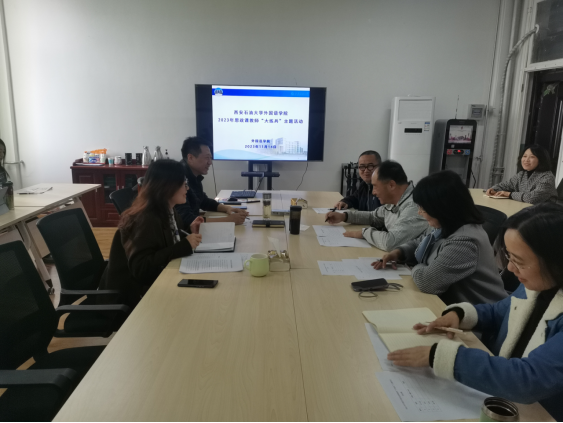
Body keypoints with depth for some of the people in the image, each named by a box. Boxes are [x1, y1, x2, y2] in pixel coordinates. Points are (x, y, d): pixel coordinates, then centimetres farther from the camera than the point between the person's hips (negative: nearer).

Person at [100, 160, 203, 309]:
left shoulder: (167, 211, 4)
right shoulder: (146, 220, -23)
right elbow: (141, 268, -31)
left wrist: (189, 232, -2)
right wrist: (185, 246, -28)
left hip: (158, 279, 8)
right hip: (137, 290, -8)